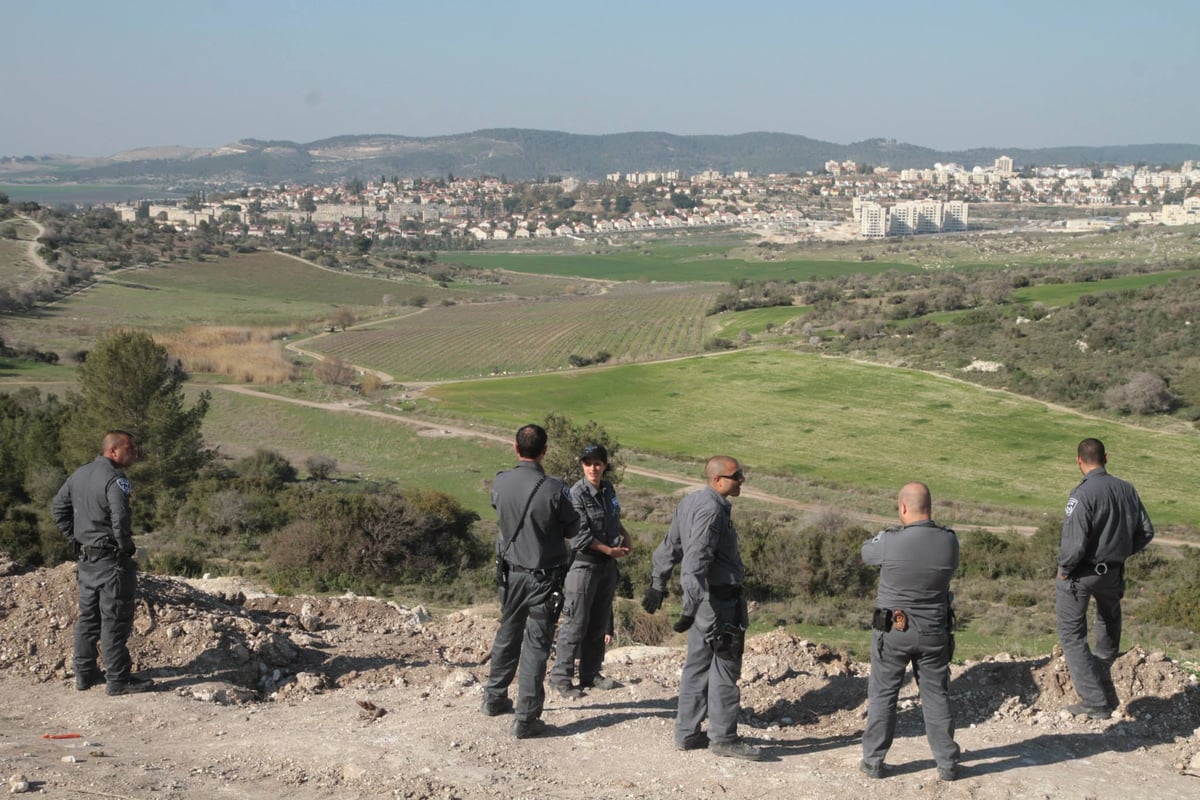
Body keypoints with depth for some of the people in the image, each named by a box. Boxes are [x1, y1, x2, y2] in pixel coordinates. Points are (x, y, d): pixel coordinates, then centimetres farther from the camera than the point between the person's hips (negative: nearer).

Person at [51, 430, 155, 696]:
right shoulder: (115, 479, -19)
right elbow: (120, 518, -30)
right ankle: (119, 679, 3)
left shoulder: (79, 474, 9)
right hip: (112, 559, -9)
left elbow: (58, 508, 17)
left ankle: (85, 674, 25)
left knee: (88, 617, 17)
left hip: (86, 559, 9)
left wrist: (76, 539, 16)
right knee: (115, 620, -2)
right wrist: (126, 546, -13)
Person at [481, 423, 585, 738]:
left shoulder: (500, 483, -8)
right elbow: (573, 529, -8)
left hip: (510, 573, 4)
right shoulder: (554, 489, -20)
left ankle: (495, 698, 37)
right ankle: (526, 718, 2)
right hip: (544, 577, -4)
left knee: (507, 635, 22)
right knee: (536, 645, 1)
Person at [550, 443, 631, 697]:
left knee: (599, 623, 12)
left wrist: (625, 534, 7)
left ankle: (590, 675, 22)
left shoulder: (608, 488, 7)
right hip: (584, 563, -7)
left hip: (607, 564, 7)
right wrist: (609, 550, -17)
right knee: (575, 622, -7)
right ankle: (561, 678, -2)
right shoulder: (577, 493, -15)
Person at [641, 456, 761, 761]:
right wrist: (691, 606, -30)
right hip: (719, 598, -10)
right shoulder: (711, 509, -19)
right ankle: (723, 737, 2)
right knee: (725, 667, -3)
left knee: (698, 665, 14)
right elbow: (696, 559, -27)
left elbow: (669, 547, 21)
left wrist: (657, 585, 29)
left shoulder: (690, 502, 12)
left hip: (702, 598, 10)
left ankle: (687, 733, 20)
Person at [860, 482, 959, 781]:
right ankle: (947, 763, 18)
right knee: (936, 697, 13)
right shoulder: (949, 541, -11)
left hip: (892, 631, -2)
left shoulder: (890, 542, -20)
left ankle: (873, 760, 17)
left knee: (882, 695, 11)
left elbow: (866, 553, 1)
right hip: (934, 633, 2)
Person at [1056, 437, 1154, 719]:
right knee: (1109, 617, 33)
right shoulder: (1127, 490, -4)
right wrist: (1121, 552, 15)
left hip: (1080, 573, -6)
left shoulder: (1082, 494, -23)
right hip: (1113, 571, 6)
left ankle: (1095, 701, 1)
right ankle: (1104, 665, 53)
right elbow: (1146, 532, 4)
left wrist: (1064, 569, -10)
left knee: (1072, 634, 5)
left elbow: (1074, 542, -26)